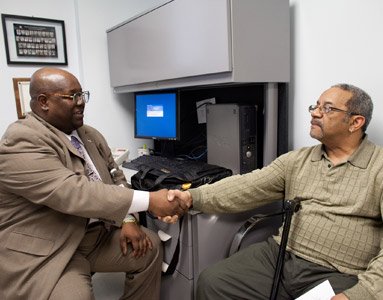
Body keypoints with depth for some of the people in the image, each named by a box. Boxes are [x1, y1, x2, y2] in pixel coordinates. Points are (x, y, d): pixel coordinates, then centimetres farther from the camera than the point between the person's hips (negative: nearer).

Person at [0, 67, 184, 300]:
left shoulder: (91, 135, 7)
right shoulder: (21, 143, -20)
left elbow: (116, 179, 9)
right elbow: (74, 193, -31)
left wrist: (128, 220, -8)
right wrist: (148, 201, -32)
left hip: (98, 234, 8)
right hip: (46, 252, -7)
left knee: (150, 247, 3)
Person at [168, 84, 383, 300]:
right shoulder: (296, 160, 10)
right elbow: (248, 187, 0)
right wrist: (194, 197, -11)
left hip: (338, 276, -3)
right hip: (279, 256, 4)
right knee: (211, 282, -8)